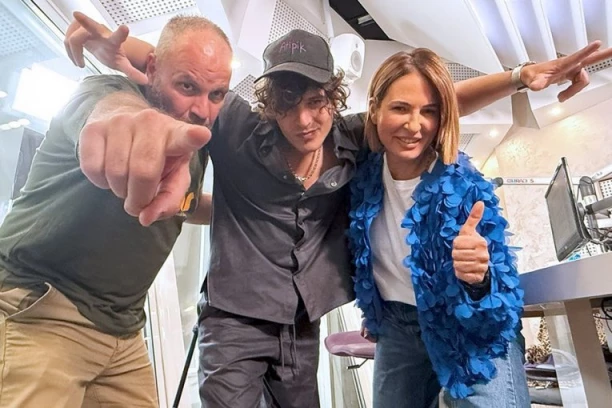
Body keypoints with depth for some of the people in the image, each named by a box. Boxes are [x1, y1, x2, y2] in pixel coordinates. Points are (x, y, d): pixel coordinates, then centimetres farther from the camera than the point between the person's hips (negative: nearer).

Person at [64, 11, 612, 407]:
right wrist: (117, 45, -28)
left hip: (303, 329, 4)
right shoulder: (238, 129, -13)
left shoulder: (353, 140, -5)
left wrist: (523, 77, -9)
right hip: (235, 323, -3)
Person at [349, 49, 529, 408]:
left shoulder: (467, 188, -26)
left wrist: (479, 281, -47)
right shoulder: (364, 174, -14)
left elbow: (501, 313, -26)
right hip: (398, 328, 4)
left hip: (475, 332, -3)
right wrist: (374, 315, 11)